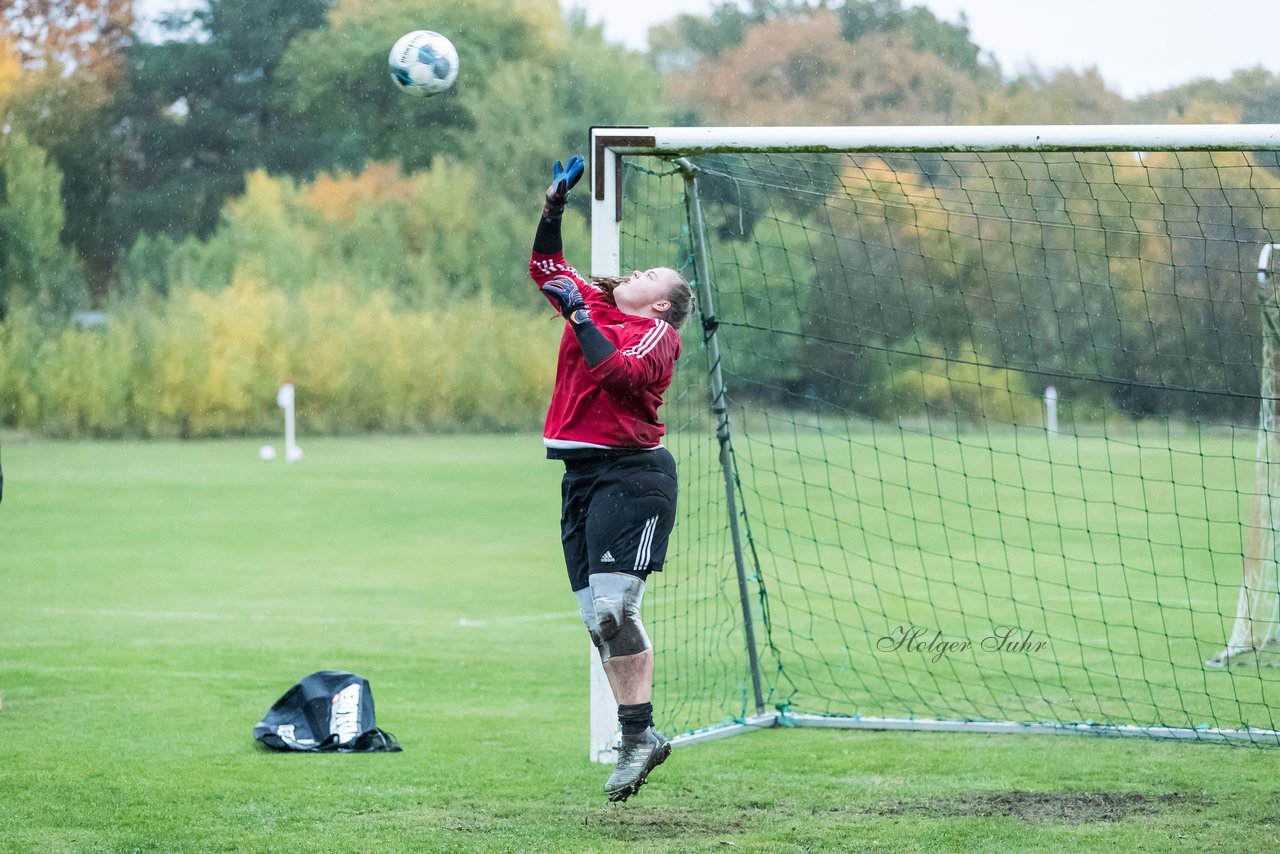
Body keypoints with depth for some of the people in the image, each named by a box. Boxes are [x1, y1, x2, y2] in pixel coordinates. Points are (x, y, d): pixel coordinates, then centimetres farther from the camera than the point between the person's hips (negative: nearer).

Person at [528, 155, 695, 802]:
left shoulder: (655, 333, -3)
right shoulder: (595, 301, 18)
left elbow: (619, 373, -21)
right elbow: (545, 266, 28)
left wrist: (580, 318, -16)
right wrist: (554, 206, 19)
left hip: (631, 474, -7)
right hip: (581, 475, 8)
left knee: (611, 604, -18)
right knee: (597, 616, 2)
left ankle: (639, 733, -13)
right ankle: (638, 738, 5)